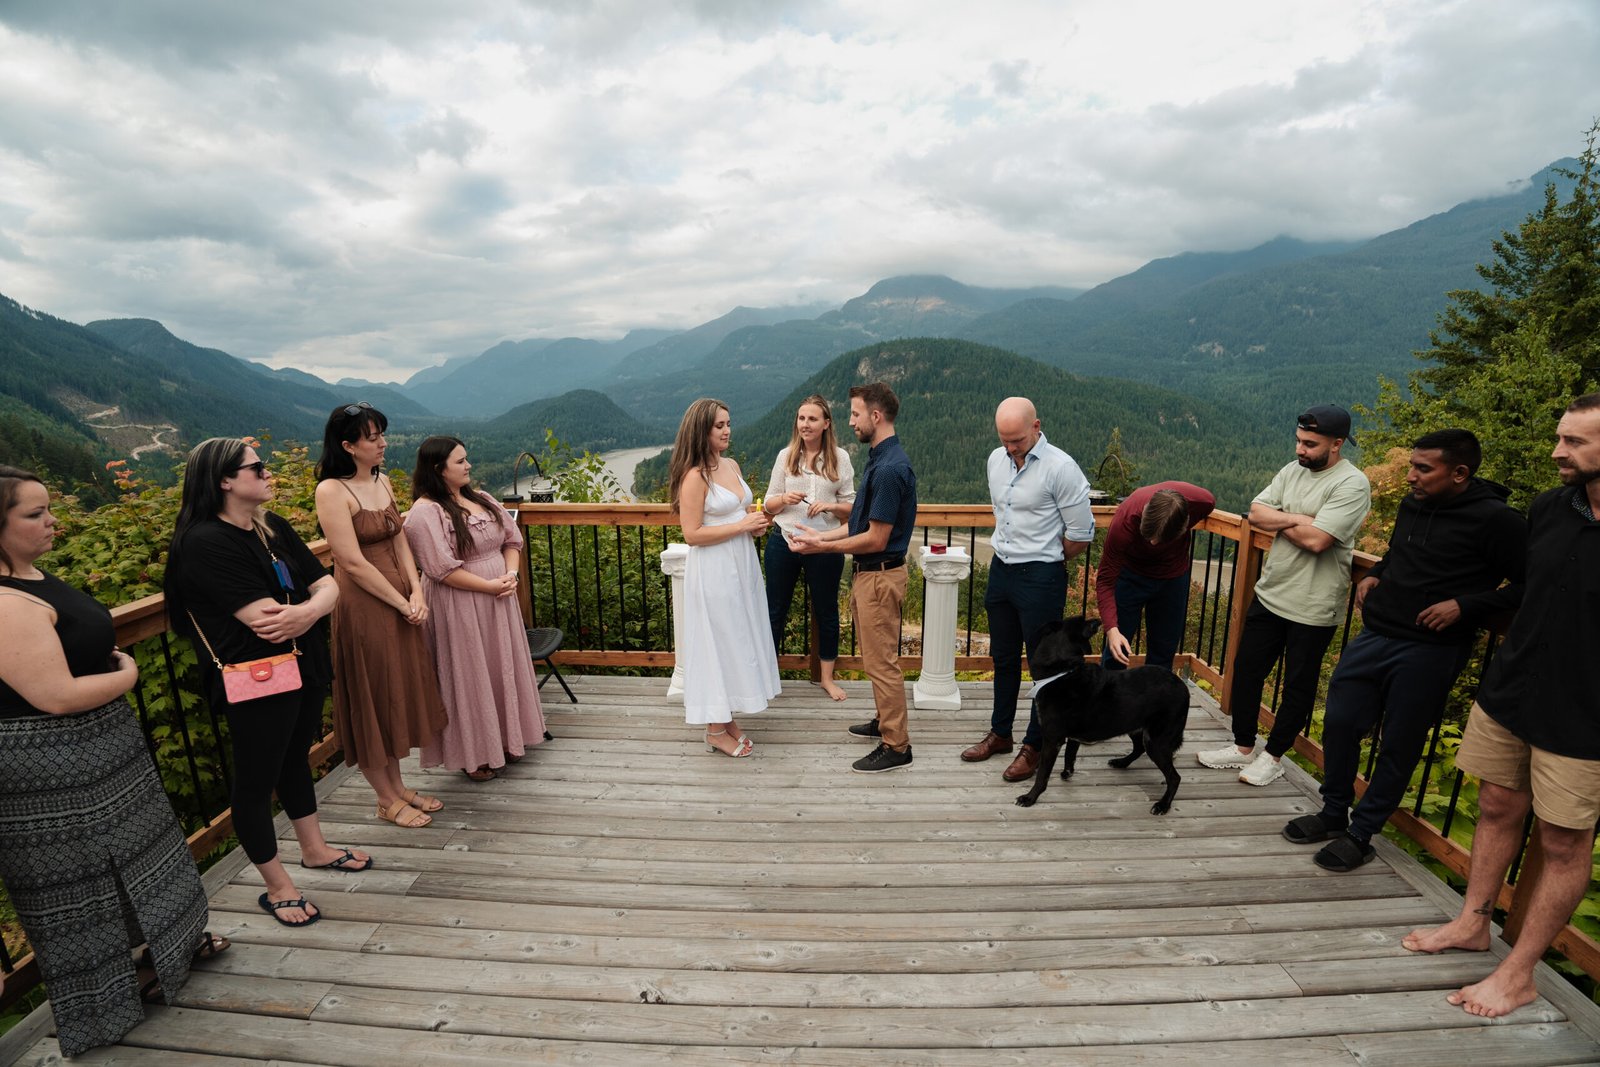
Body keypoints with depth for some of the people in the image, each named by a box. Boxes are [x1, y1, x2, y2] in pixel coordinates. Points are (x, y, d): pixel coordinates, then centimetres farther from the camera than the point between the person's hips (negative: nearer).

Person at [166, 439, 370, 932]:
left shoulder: (274, 528, 4)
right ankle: (277, 888, 26)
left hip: (304, 668, 8)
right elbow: (267, 622, -28)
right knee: (257, 780, 9)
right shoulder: (205, 543, -20)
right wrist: (315, 601, -13)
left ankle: (315, 848, 42)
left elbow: (326, 584, -1)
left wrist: (306, 610, -22)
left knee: (295, 759, 24)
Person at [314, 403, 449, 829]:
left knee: (399, 692, 16)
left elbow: (399, 540, 8)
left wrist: (416, 591, -5)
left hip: (401, 601, 8)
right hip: (364, 606, -8)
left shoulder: (382, 481, 8)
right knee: (372, 699, 6)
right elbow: (353, 563, -19)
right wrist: (401, 603, -13)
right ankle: (387, 800, 22)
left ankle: (399, 786, 32)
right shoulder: (331, 491, -16)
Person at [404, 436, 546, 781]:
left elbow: (512, 538, 10)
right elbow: (442, 569, -20)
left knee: (504, 669, 15)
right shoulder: (425, 512, -15)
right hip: (459, 608, -7)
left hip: (499, 601, 7)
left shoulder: (482, 499, 9)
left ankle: (506, 740, 33)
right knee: (470, 676, 5)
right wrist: (490, 586, -18)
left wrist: (511, 574, -7)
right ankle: (475, 755, 22)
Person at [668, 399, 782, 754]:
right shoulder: (694, 476, -16)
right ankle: (716, 730, 18)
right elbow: (692, 534, -19)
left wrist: (756, 522, 0)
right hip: (713, 571, -8)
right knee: (717, 644, 2)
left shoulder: (731, 465, 8)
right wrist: (742, 525, -18)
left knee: (739, 640, 15)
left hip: (741, 565, 8)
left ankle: (727, 718, 30)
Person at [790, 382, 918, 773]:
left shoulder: (890, 468, -23)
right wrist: (822, 535, 8)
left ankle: (896, 746, 14)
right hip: (867, 573, 10)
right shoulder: (880, 459, 9)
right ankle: (886, 721, 37)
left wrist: (822, 547, -14)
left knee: (881, 661, 1)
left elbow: (876, 539, -22)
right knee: (877, 657, 21)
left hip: (879, 575, -10)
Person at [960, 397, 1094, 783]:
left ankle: (1034, 746, 20)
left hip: (1040, 578, -7)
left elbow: (1081, 536, -11)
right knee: (1003, 657, 17)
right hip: (1001, 570, 7)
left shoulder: (1060, 467, -16)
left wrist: (1044, 560, 1)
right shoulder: (996, 459, 4)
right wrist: (1012, 552, 14)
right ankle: (1000, 733, 33)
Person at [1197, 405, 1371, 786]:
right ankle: (1243, 747, 29)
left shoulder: (1352, 484, -16)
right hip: (1269, 594, 7)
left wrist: (1278, 520, -10)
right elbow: (1256, 514, -1)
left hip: (1312, 608, -7)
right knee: (1246, 670, 13)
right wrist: (1296, 518, -16)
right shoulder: (1293, 470, 6)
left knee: (1298, 687, 9)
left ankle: (1273, 756, 26)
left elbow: (1316, 540, -25)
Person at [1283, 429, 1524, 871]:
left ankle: (1360, 835, 20)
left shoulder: (1496, 520, -12)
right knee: (1338, 723, 9)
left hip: (1429, 652, -6)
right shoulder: (1412, 506, 8)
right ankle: (1333, 814, 27)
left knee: (1399, 747, 6)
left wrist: (1465, 606, -19)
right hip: (1373, 637, 6)